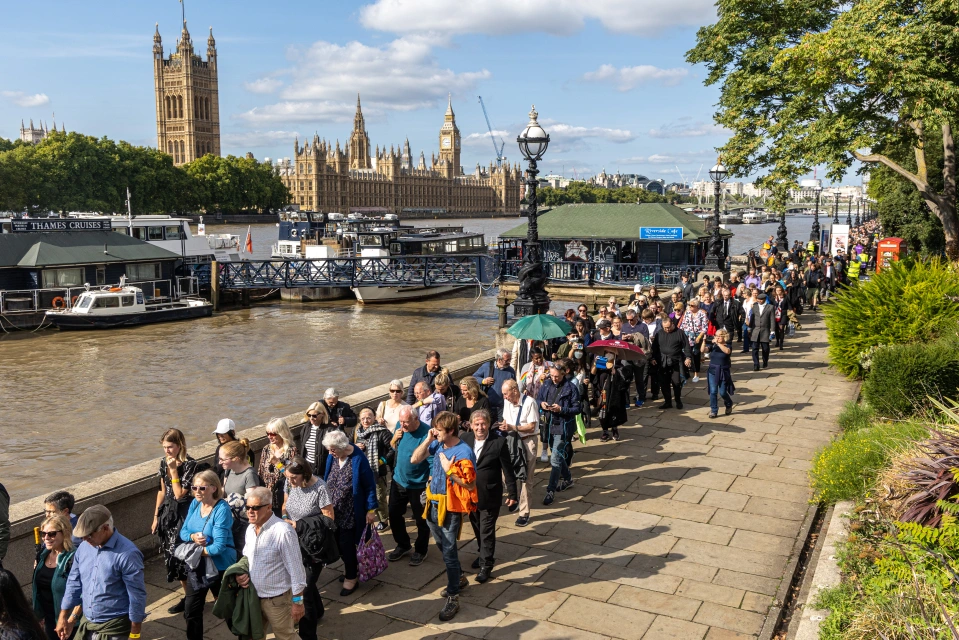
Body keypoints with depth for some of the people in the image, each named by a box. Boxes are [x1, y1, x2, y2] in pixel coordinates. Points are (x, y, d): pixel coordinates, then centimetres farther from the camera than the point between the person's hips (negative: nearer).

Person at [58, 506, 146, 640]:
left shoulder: (127, 554, -22)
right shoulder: (84, 547, -1)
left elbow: (137, 596, -17)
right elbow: (74, 583, 11)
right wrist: (63, 617, 12)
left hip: (115, 628, -6)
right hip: (86, 624, 6)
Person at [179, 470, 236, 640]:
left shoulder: (222, 509, -24)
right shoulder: (195, 504, -3)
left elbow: (219, 546, -27)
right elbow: (183, 531, 3)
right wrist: (193, 537, -19)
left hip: (219, 567, -6)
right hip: (197, 566, 6)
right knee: (191, 611, 14)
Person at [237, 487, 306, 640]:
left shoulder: (283, 532, -25)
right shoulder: (250, 529, 1)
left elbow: (295, 569, -21)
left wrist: (298, 602, -17)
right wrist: (241, 573, -4)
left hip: (277, 599, -7)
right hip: (253, 596, 7)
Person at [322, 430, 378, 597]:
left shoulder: (358, 459, -20)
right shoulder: (332, 458, -3)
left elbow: (370, 486, -13)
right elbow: (327, 481, 10)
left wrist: (371, 510, -13)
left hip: (350, 512, -5)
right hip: (334, 510, 6)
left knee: (346, 543, 1)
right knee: (338, 541, 12)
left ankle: (351, 577, 20)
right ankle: (350, 566, 38)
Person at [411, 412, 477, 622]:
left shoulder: (463, 452, -20)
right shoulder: (437, 445, -1)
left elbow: (470, 485, -20)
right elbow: (415, 459, 0)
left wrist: (449, 470, -24)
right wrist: (428, 439, -9)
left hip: (450, 507, -7)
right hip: (433, 503, 7)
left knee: (449, 551, -2)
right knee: (442, 546, 22)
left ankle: (453, 598, 8)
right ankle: (459, 578, 42)